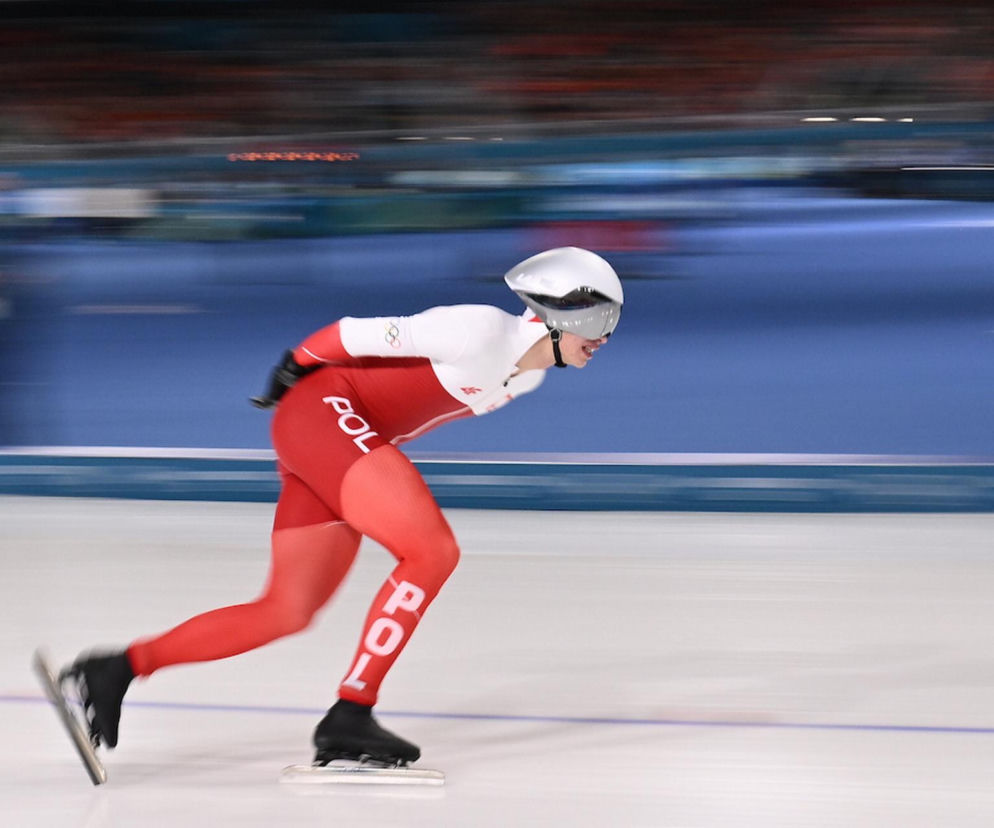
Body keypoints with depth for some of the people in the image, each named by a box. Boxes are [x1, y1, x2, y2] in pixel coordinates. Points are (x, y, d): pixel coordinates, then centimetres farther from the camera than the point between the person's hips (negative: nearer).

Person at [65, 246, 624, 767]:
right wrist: (299, 363, -1)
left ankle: (117, 670, 9)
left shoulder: (529, 374, 11)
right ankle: (349, 716, -18)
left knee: (288, 611, 5)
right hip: (322, 411, -9)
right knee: (434, 551, -21)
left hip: (350, 437, 9)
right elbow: (368, 333, -14)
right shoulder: (484, 331, -18)